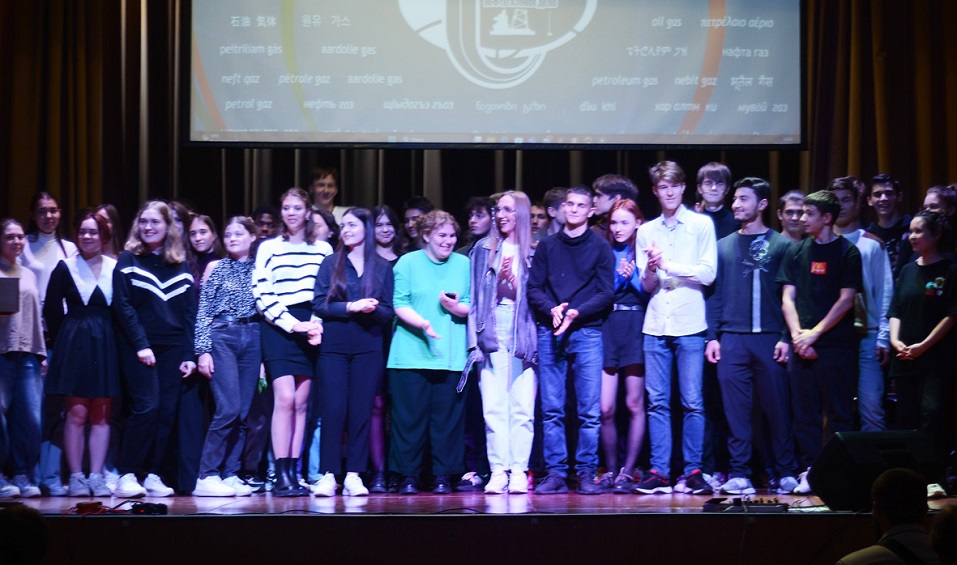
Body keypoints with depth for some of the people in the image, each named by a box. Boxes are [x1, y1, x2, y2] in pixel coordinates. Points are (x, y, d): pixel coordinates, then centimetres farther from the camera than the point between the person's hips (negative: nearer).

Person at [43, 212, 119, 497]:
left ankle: (96, 477, 5)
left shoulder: (115, 268, 4)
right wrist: (64, 341, 5)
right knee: (76, 412, -5)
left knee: (101, 415, 2)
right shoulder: (66, 268, 2)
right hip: (74, 344, -2)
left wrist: (107, 337, 1)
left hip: (105, 346, 2)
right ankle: (76, 477, -1)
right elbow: (52, 310, 5)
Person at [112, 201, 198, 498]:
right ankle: (127, 475, -8)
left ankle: (153, 475, 6)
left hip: (172, 348, 4)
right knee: (146, 407, -14)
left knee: (167, 411, -1)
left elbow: (189, 313, 10)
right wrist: (141, 345, -13)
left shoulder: (180, 265, 12)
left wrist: (189, 355, 2)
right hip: (137, 347, -4)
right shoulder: (128, 261, 3)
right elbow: (122, 305, -5)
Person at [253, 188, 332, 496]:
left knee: (301, 403, 2)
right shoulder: (269, 248, 5)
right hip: (278, 329, -3)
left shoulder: (323, 249, 11)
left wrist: (318, 324, -5)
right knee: (285, 398, -14)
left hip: (310, 330, 3)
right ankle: (281, 475, -14)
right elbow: (262, 296, -1)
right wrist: (293, 324, -10)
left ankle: (294, 474, 5)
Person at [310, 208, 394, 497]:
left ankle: (354, 476, 1)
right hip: (334, 345, -1)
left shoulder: (382, 267, 10)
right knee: (333, 409, -6)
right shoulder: (331, 263, 9)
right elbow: (319, 304, -1)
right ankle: (328, 475, -4)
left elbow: (388, 312, 6)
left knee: (362, 410, -1)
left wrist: (372, 309, -15)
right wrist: (350, 307, -14)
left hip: (368, 346, 1)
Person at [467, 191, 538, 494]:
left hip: (523, 336, -1)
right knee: (493, 407, -4)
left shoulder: (533, 253, 8)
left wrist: (512, 280, -10)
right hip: (492, 335, 1)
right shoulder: (483, 250, 12)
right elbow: (475, 296, 9)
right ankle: (498, 470, -2)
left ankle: (518, 470, -2)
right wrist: (474, 338, 2)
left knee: (522, 407, -5)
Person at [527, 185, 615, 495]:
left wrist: (577, 312, -14)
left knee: (590, 410, -4)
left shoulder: (600, 247, 8)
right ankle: (555, 473, 3)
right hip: (549, 333, 2)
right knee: (551, 409, 0)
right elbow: (533, 288, 8)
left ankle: (586, 473, 1)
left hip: (587, 333, -2)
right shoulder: (547, 246, 13)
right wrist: (551, 310, -11)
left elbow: (606, 293, 0)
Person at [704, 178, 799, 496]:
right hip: (732, 339, 2)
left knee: (777, 407, 0)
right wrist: (712, 336, 3)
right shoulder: (724, 246, 14)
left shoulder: (781, 245, 5)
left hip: (770, 339, -2)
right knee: (736, 409, 0)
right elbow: (714, 293, 12)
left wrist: (786, 337, -7)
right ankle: (739, 474, 3)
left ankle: (786, 473, 8)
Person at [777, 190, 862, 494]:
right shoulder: (796, 252, 13)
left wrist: (815, 333, -11)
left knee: (838, 413, -2)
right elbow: (788, 298, 10)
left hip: (836, 346, -4)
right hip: (801, 346, 4)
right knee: (805, 412, 3)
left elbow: (846, 300, -6)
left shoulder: (847, 252, 1)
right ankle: (810, 471, 7)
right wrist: (798, 335, -4)